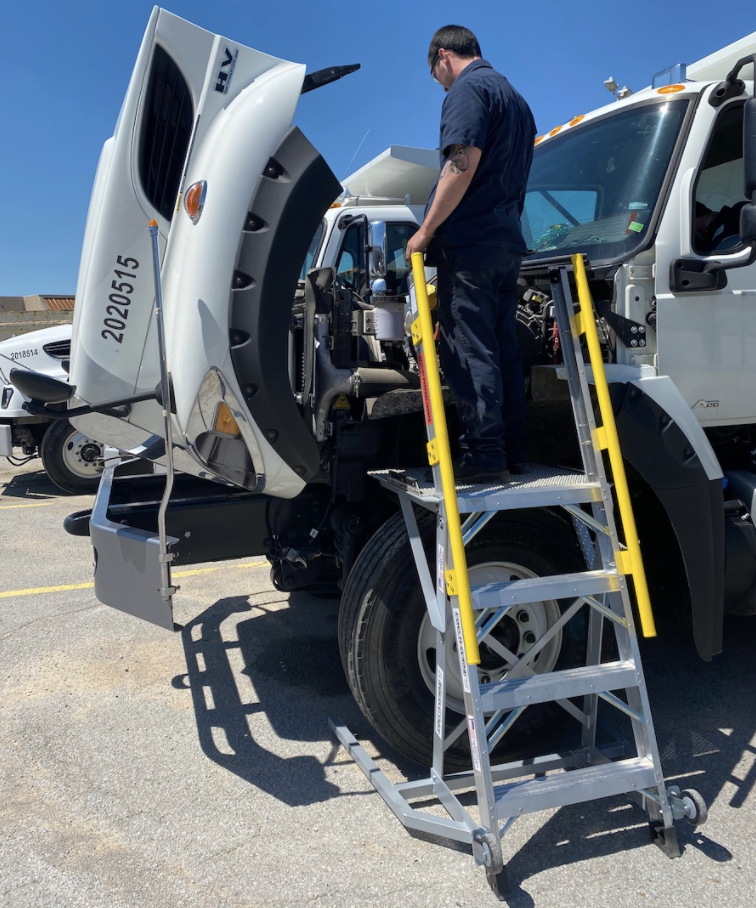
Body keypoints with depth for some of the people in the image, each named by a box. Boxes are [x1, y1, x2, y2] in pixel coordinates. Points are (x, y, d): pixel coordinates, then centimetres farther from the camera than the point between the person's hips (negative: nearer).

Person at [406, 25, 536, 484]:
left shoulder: (468, 89, -4)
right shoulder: (516, 98, 26)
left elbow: (463, 163, -17)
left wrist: (426, 230, -14)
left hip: (469, 243, -9)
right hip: (508, 244, 9)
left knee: (470, 350, -9)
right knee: (504, 350, 9)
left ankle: (484, 454, -9)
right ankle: (513, 452, 12)